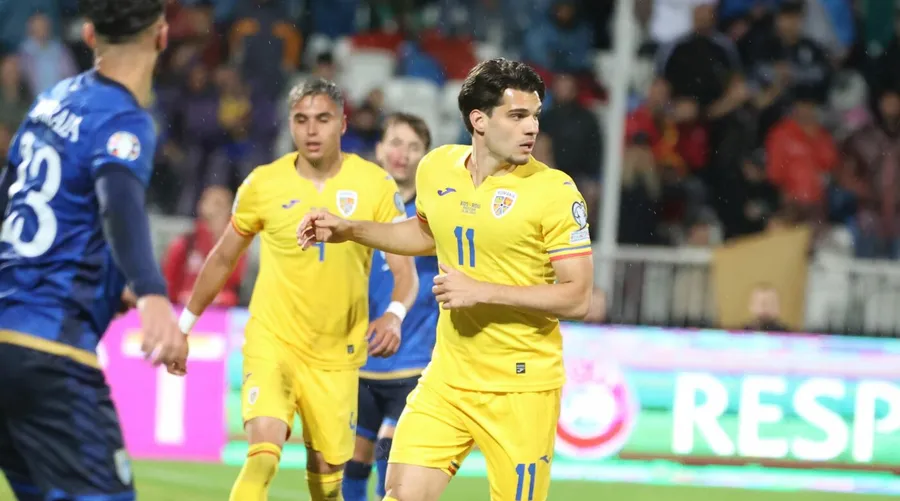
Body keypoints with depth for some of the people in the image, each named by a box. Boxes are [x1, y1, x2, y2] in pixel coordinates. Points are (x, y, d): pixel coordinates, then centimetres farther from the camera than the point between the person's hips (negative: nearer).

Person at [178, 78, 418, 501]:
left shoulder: (375, 185, -5)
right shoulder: (263, 184, -4)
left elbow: (405, 271, -5)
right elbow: (223, 259, 11)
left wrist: (395, 315, -25)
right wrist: (184, 325, 14)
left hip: (337, 355, 2)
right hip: (272, 343, -2)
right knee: (263, 457, -23)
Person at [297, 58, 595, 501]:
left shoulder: (555, 191, -12)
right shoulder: (436, 168, 3)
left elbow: (577, 297, -14)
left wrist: (482, 292, -20)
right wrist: (350, 230, 16)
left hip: (522, 386, -4)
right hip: (448, 377, 4)